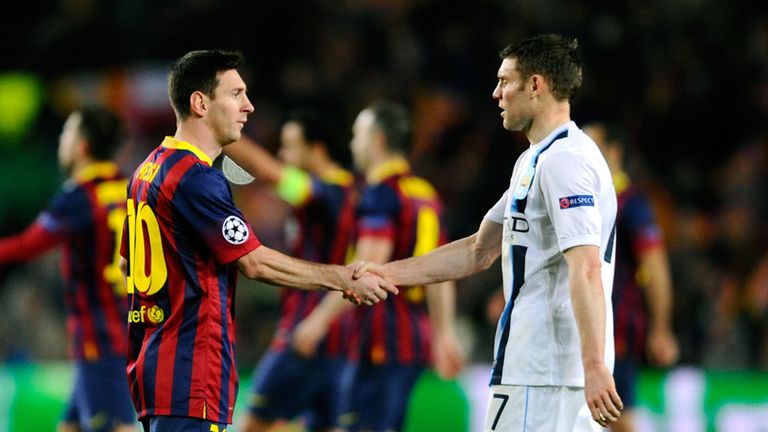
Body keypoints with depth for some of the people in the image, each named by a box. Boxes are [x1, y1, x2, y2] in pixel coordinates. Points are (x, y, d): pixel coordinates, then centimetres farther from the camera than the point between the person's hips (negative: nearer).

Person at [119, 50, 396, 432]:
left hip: (152, 361, 10)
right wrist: (345, 279, -8)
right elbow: (255, 262, -16)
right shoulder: (195, 178, -15)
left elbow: (126, 263, 24)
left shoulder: (149, 170, 16)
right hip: (190, 370, -10)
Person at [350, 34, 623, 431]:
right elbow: (479, 251, 25)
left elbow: (586, 269, -23)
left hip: (541, 372, -10)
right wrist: (385, 273, 19)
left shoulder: (564, 160, -14)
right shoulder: (534, 160, 20)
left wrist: (594, 367, -30)